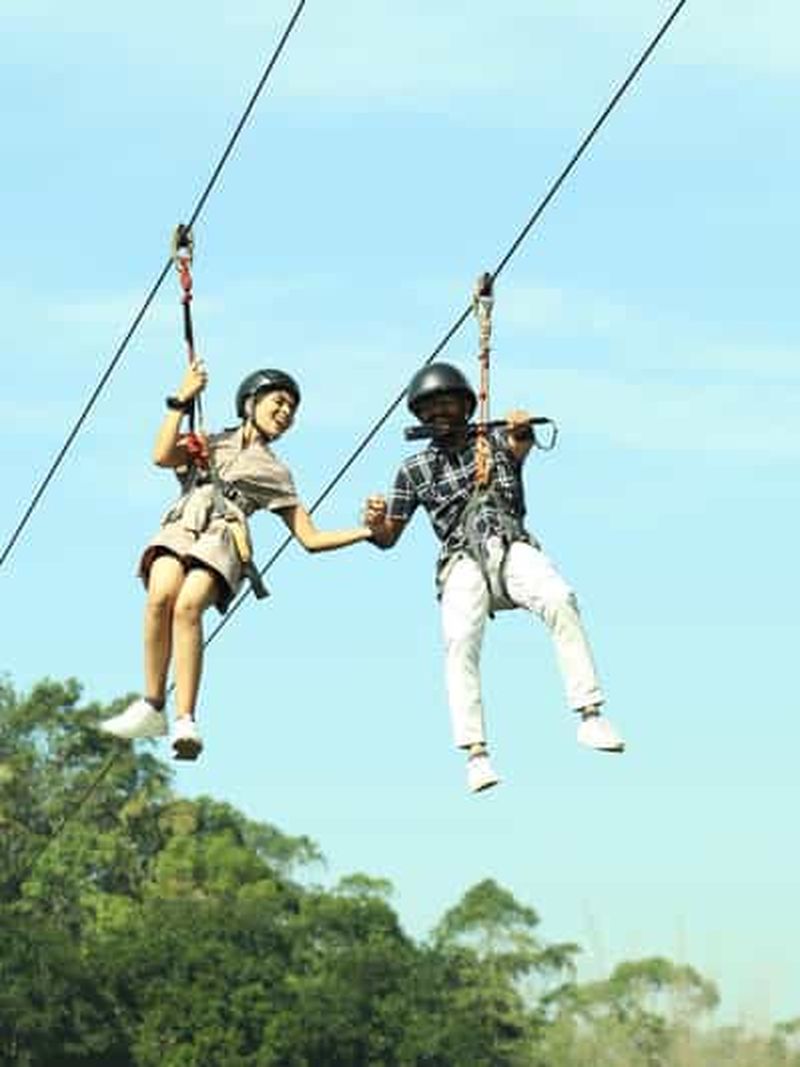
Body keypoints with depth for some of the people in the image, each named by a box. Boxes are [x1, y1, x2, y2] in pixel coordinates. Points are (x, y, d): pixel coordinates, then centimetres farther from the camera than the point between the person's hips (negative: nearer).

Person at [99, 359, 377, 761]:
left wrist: (368, 531, 14)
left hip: (223, 537, -1)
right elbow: (163, 456, 8)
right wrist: (182, 400, 7)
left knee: (188, 606, -32)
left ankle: (185, 722, -40)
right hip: (180, 527, 1)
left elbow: (311, 539, 25)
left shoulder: (274, 473, 30)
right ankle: (152, 708, -28)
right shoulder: (207, 444, 30)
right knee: (161, 595, -32)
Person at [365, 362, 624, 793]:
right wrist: (376, 521, -8)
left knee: (559, 599, -31)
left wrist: (521, 431, -38)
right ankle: (475, 754, -32)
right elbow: (388, 538, 18)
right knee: (460, 640, -29)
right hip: (463, 561, 0)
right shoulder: (414, 470, 17)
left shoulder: (495, 440, 14)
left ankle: (590, 717, -32)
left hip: (512, 548, 0)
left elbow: (519, 447, -12)